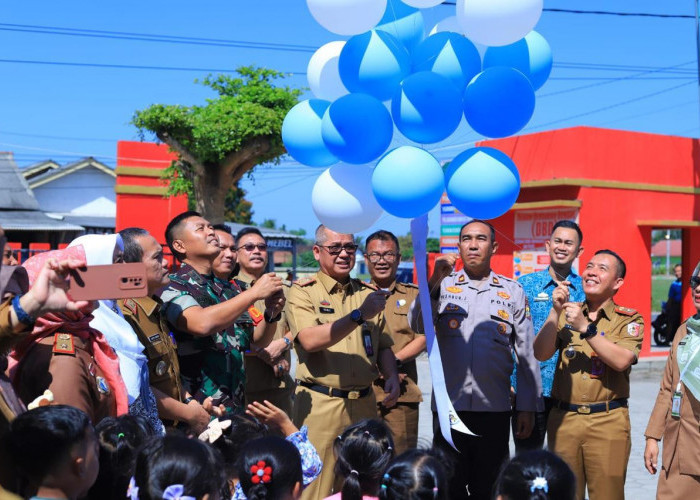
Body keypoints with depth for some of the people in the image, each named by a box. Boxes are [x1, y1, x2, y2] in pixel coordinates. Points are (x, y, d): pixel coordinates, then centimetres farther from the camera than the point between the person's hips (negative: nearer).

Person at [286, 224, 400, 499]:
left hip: (364, 403, 5)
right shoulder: (303, 291, -2)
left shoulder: (367, 293, 13)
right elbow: (309, 340, -18)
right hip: (320, 404, -4)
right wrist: (359, 315, -23)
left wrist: (391, 376, -2)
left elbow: (383, 345, 17)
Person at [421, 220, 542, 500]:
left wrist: (528, 408, 5)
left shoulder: (513, 292, 8)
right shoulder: (442, 286, 7)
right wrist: (435, 281, -19)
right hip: (449, 406, 0)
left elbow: (527, 355, 8)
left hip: (494, 410, 0)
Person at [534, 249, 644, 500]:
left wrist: (585, 327, -21)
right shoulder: (567, 312, 10)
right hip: (563, 418, 3)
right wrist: (555, 311, -11)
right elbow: (541, 354, -2)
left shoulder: (629, 319, 1)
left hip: (607, 421, -3)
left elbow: (621, 361, -16)